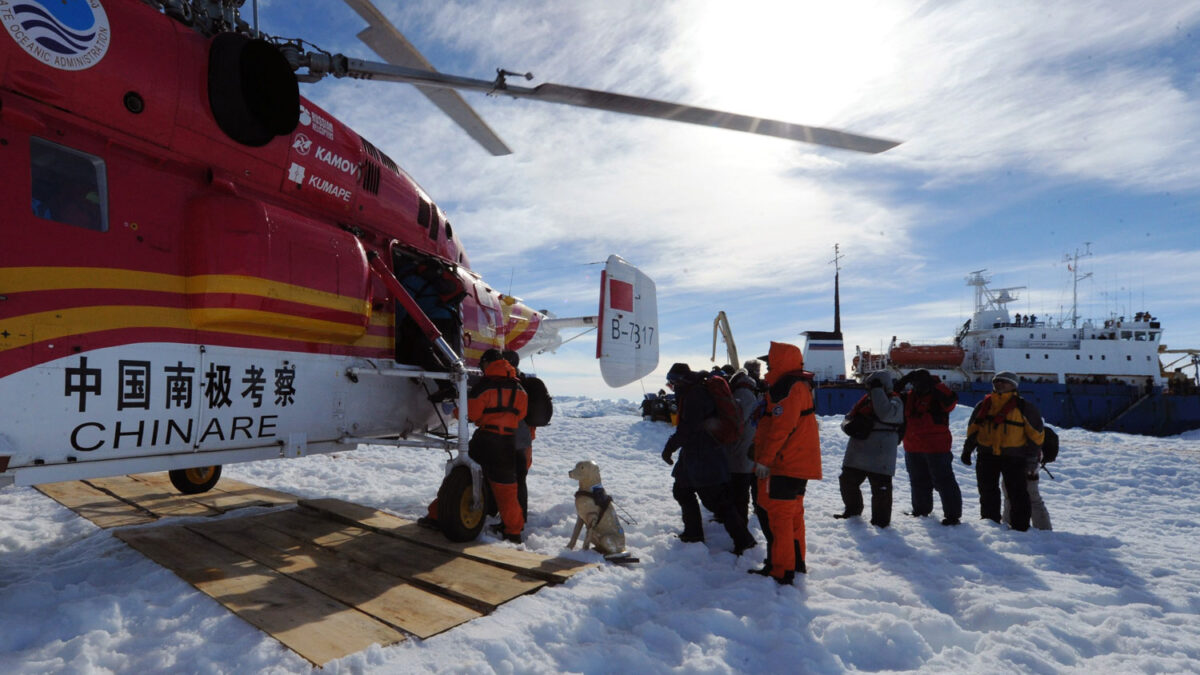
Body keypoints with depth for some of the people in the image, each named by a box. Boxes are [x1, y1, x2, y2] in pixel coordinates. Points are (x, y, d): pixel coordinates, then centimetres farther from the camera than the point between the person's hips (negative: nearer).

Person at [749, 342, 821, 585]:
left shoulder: (788, 388, -16)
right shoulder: (799, 386, 18)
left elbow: (781, 428, -24)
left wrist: (764, 459, -21)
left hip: (783, 465, -11)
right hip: (798, 464, 11)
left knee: (776, 516, -6)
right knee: (792, 514, 19)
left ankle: (779, 571, -1)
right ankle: (796, 562, 30)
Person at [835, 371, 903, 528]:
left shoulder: (895, 401, -5)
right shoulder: (865, 400, 14)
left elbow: (886, 414, -28)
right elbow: (848, 418, 19)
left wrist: (877, 390, -22)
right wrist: (849, 425, -5)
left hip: (880, 454, -7)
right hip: (857, 451, 7)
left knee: (880, 487, -3)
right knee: (847, 481, 14)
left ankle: (881, 519, 16)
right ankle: (852, 509, 35)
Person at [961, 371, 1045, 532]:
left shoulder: (1023, 407, -1)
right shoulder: (983, 405, 10)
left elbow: (1035, 433, 0)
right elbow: (972, 429, 17)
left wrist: (1032, 457, -4)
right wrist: (967, 450, 14)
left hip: (1014, 457, -3)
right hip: (987, 456, 3)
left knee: (1018, 494, 2)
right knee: (988, 494, 9)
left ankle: (1020, 528, 13)